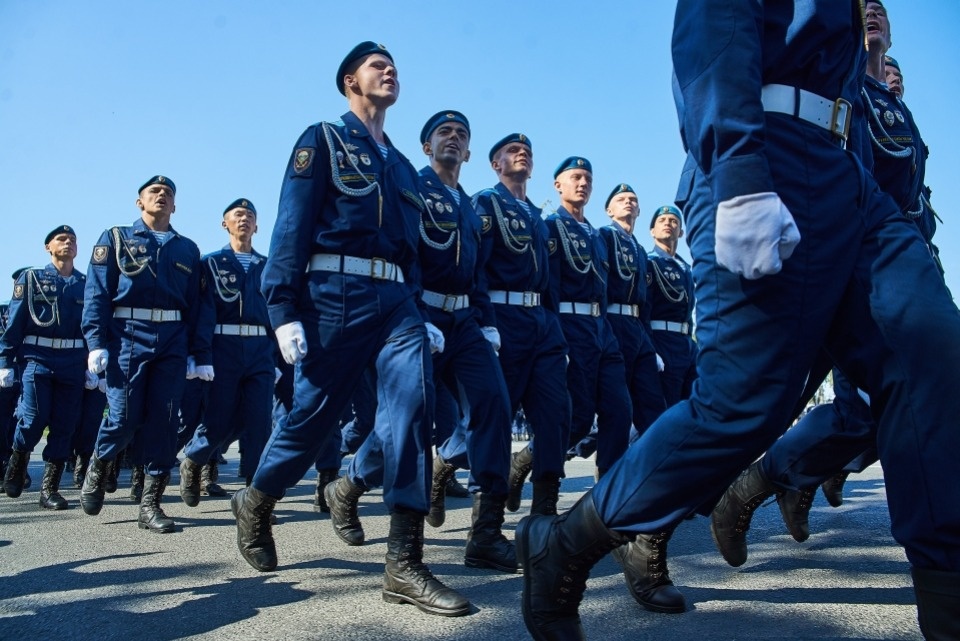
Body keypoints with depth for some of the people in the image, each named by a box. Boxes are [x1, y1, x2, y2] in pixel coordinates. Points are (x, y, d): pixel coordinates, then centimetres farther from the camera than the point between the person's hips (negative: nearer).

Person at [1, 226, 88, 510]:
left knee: (64, 427, 1)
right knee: (35, 419, -9)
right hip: (37, 358, -2)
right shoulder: (31, 278, 5)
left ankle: (50, 489, 10)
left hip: (73, 362, 2)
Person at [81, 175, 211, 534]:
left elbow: (196, 306, 12)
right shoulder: (116, 239, 10)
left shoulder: (188, 249, 16)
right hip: (127, 336, -2)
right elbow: (97, 293, 1)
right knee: (124, 417, -6)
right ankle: (98, 468, 26)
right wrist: (96, 342, -11)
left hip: (173, 342, 2)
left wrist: (201, 355, 6)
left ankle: (151, 505, 6)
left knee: (164, 421, -1)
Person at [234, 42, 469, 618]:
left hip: (396, 301, 5)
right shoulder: (322, 140, 7)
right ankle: (256, 503, 31)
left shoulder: (401, 165, 24)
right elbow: (292, 227, -4)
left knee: (414, 409, -12)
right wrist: (284, 311, -14)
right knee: (314, 414, 0)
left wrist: (419, 315, 14)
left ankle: (405, 566, -9)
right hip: (336, 293, -5)